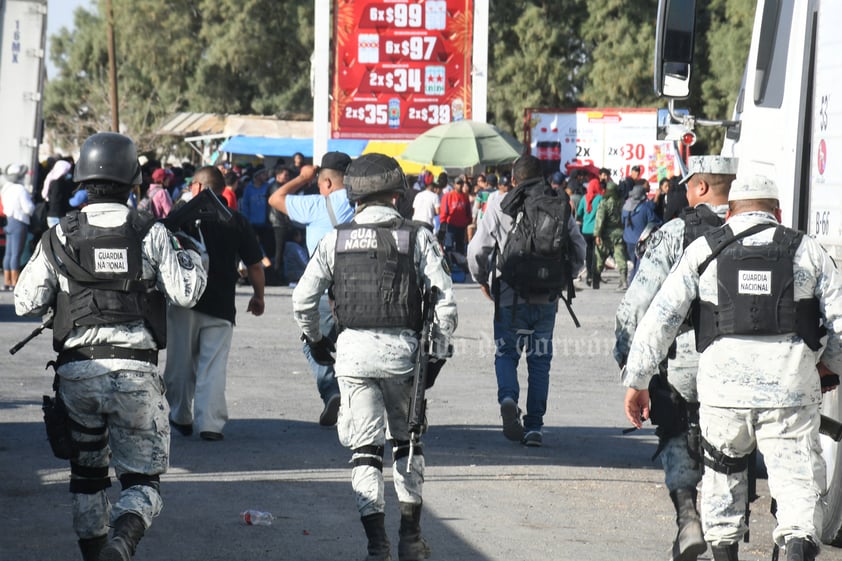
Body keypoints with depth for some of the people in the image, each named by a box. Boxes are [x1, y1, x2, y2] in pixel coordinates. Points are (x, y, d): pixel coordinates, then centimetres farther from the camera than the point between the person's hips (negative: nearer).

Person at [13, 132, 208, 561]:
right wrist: (193, 258, 17)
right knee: (142, 478, 4)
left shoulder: (59, 237, 2)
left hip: (76, 369, 2)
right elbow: (184, 292, -2)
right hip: (135, 371, -2)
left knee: (86, 474, 20)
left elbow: (26, 303, 3)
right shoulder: (151, 233, -2)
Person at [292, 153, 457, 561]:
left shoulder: (336, 239, 2)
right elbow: (444, 301, -6)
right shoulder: (417, 237, -2)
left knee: (365, 449, 6)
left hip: (354, 348, 0)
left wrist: (315, 340, 19)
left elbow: (303, 299, 3)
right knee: (407, 441, 19)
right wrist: (437, 354, 2)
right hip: (403, 348, 0)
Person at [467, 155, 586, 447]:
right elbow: (578, 250, 7)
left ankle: (508, 398, -16)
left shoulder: (499, 207, -2)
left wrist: (482, 280, 17)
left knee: (506, 353, 13)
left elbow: (477, 250, -1)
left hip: (510, 298, -2)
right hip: (547, 299, 2)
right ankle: (534, 427, 8)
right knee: (540, 362, 10)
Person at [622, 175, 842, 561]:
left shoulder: (704, 250, 8)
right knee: (799, 482, 0)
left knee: (723, 475, 21)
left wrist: (637, 380, 7)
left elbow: (660, 317, 3)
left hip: (723, 386, 1)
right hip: (791, 388, -1)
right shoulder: (807, 250, 8)